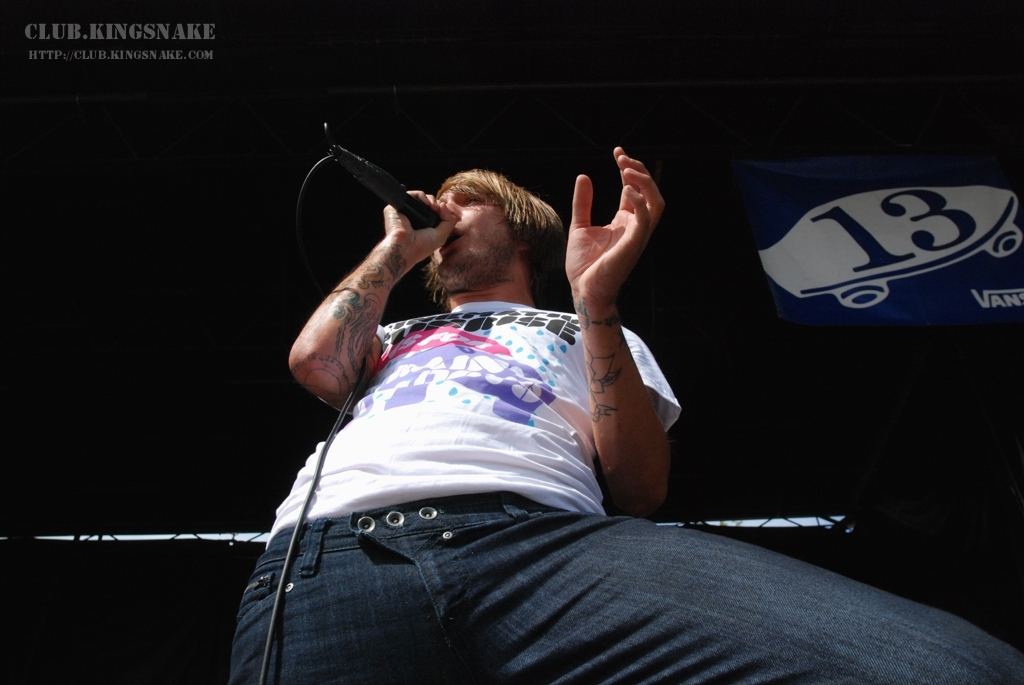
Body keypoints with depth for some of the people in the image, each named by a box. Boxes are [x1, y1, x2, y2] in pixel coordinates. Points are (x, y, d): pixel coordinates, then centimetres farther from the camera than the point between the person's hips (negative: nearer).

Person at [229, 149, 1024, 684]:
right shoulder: (394, 336, 41)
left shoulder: (589, 336, 32)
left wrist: (598, 299, 5)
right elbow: (317, 361, 16)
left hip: (543, 534, -1)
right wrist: (398, 247, 33)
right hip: (333, 549, 2)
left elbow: (642, 486, 14)